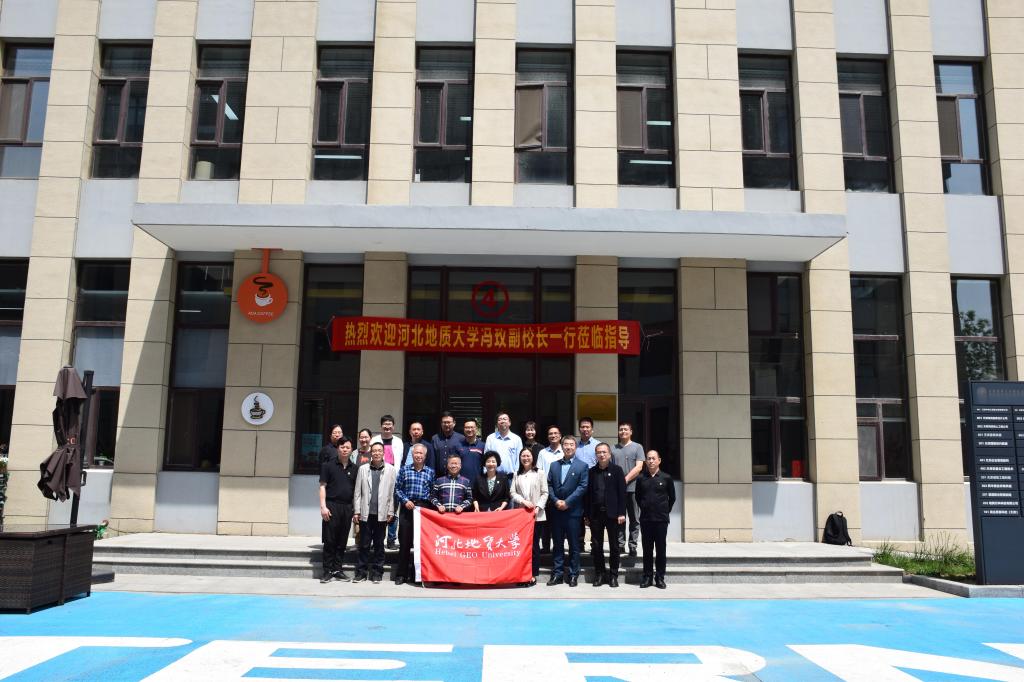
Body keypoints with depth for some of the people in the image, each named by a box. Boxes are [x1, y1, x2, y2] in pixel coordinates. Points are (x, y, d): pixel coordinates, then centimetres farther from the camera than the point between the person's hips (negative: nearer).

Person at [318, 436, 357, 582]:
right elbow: (323, 487, -1)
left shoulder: (354, 469, 9)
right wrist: (323, 506, -9)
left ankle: (337, 569, 17)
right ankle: (328, 571, 7)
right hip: (332, 506, -3)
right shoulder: (328, 466, 1)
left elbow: (356, 489, 12)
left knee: (342, 541, 8)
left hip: (347, 507, 3)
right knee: (329, 540, 0)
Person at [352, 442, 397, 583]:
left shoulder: (391, 470, 2)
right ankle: (361, 572, 12)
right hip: (366, 513, 1)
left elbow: (392, 492, 1)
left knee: (379, 544, 7)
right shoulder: (363, 469, 6)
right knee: (364, 544, 5)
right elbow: (358, 491, 5)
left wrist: (390, 512, -3)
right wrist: (357, 511, 1)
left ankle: (377, 573, 13)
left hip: (381, 513, -1)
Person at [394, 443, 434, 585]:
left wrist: (428, 505, -5)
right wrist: (405, 500, -7)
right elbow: (397, 489, 5)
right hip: (407, 508, 0)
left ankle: (416, 574, 13)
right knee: (404, 542, 1)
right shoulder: (404, 470, 7)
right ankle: (401, 574, 9)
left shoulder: (430, 472, 8)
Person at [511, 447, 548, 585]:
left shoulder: (540, 473, 2)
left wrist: (538, 507, -12)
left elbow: (545, 493, -1)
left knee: (534, 544, 1)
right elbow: (513, 493, 4)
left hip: (536, 515, -2)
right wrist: (523, 501, -12)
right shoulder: (516, 475, 11)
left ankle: (533, 574, 8)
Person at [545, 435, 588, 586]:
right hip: (556, 511, 3)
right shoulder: (554, 465, 12)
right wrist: (556, 501, -9)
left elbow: (582, 487, -8)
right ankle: (557, 573, 15)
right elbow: (549, 485, 7)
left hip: (573, 511, -3)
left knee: (574, 544, 3)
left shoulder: (582, 466, 0)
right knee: (557, 544, 8)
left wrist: (567, 502, -14)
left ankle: (573, 574, 12)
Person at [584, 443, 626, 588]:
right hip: (595, 514, 3)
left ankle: (613, 575, 14)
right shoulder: (592, 472, 8)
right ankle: (599, 574, 16)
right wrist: (586, 514, 3)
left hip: (612, 513, -2)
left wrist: (621, 513, -11)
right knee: (596, 546, 6)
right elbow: (588, 493, 7)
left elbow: (622, 492, -4)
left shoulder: (616, 470, 0)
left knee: (614, 546, 5)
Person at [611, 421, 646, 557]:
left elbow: (639, 467, -4)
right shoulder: (613, 448, 13)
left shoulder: (637, 447, 5)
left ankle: (633, 546, 6)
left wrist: (625, 480, -12)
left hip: (632, 488, -2)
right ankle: (620, 545, 11)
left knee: (634, 519, 1)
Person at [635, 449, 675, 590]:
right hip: (645, 519, 1)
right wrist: (643, 508, 10)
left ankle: (660, 578, 11)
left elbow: (672, 497, 8)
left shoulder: (666, 478, -1)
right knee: (647, 549, 6)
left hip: (661, 519, -1)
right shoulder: (641, 478, 3)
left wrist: (665, 511, 7)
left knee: (661, 549, 4)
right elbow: (637, 497, 15)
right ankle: (647, 576, 14)